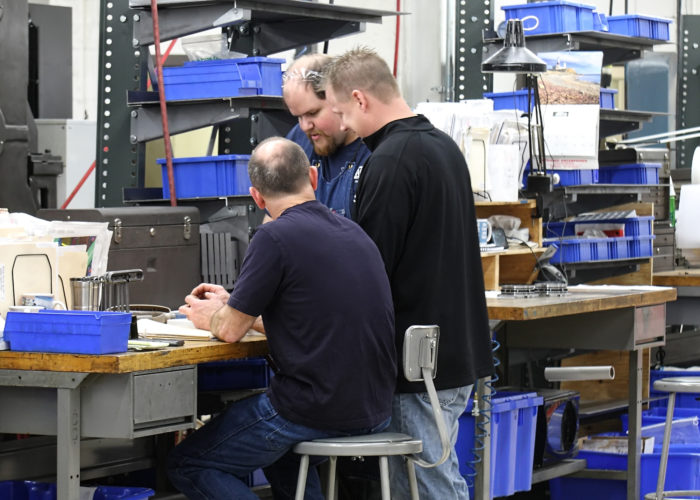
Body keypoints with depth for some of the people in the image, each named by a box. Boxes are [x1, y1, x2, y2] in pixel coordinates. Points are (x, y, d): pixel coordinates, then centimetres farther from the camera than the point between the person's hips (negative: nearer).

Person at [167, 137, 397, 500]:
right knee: (279, 442, 38)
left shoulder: (275, 238, -15)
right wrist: (230, 305, 31)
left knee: (186, 465, 7)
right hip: (373, 410, 8)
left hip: (316, 410, -8)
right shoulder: (353, 232, 11)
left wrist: (209, 318, 16)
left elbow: (231, 330, -7)